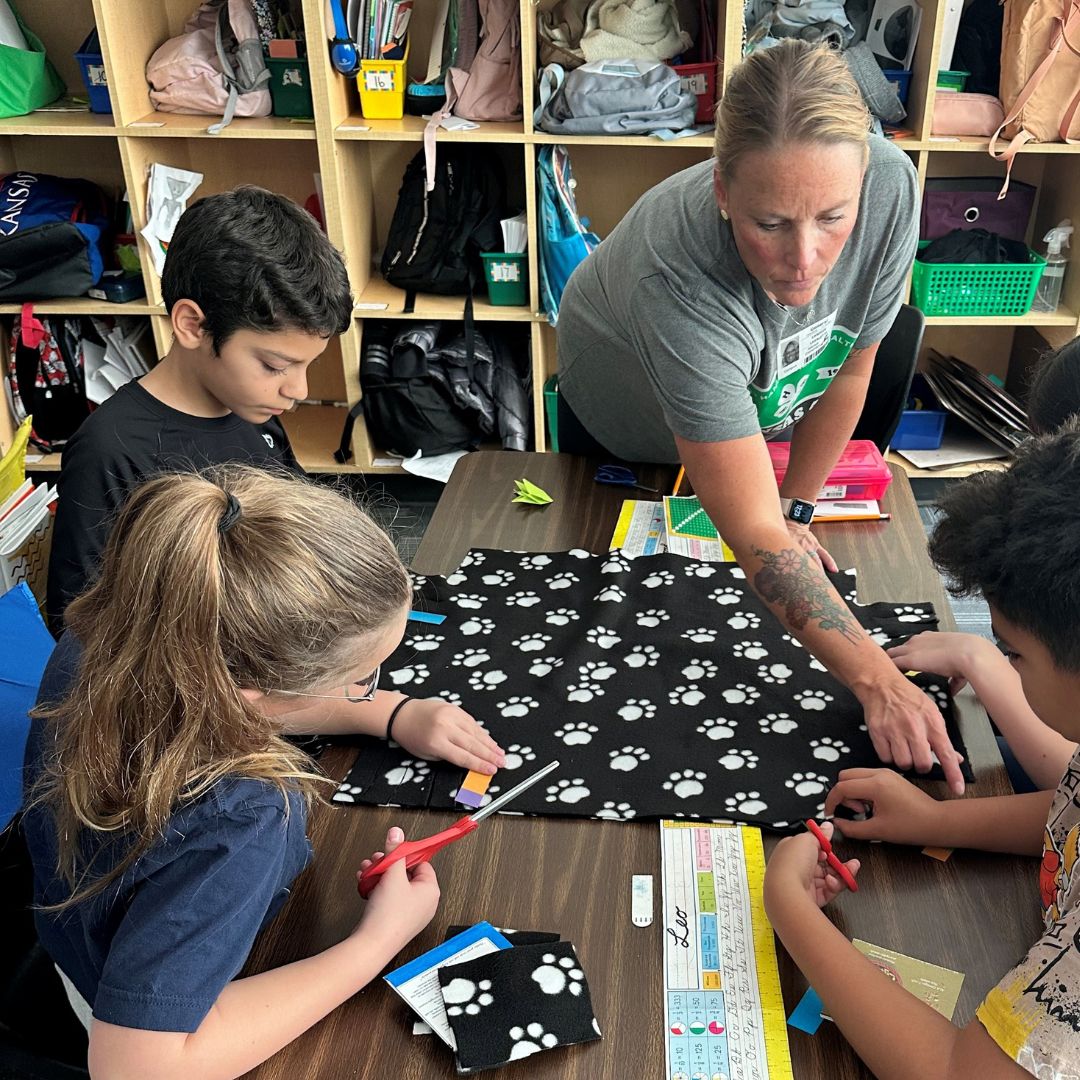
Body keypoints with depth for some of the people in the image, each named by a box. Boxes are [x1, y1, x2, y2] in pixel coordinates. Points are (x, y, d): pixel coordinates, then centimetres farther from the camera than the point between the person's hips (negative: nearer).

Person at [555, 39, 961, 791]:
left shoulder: (892, 186, -35)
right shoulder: (680, 278, -47)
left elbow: (848, 372, -17)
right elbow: (753, 533, -46)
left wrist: (797, 510, -10)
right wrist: (878, 681, -50)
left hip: (757, 412, 3)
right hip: (620, 423, -3)